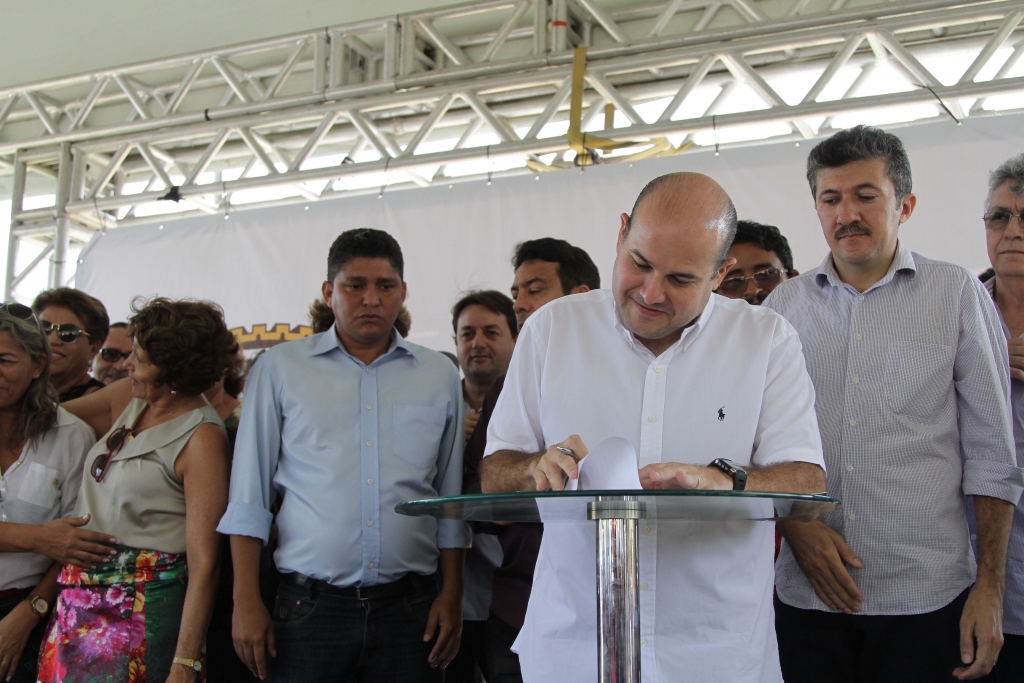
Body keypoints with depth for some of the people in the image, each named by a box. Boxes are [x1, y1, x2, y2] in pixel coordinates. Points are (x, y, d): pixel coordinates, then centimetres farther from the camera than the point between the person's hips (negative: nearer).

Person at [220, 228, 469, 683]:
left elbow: (451, 499, 11)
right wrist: (246, 601, -2)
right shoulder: (280, 369, 5)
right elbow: (248, 498, 4)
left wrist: (451, 594, 5)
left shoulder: (440, 376, 10)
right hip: (310, 607, -1)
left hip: (409, 608, 1)